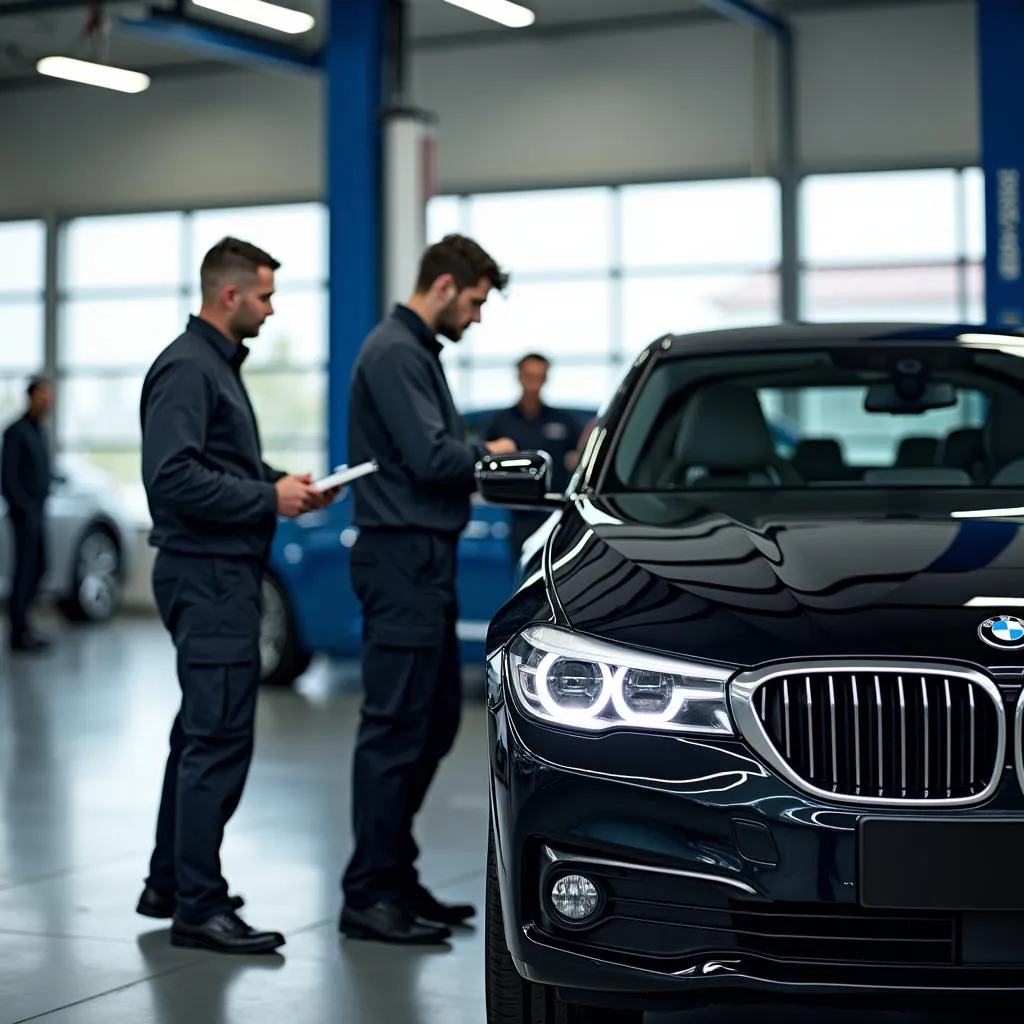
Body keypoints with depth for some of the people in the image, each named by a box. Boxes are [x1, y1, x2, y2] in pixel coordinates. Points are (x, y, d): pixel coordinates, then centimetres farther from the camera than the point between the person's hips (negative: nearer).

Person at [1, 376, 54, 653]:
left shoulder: (40, 431, 15)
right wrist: (25, 507, -16)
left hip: (37, 512, 8)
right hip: (24, 512, -8)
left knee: (38, 568, 10)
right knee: (25, 568, -5)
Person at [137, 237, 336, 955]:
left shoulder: (219, 364, 18)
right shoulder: (187, 368, -14)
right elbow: (172, 477, -24)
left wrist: (280, 483, 10)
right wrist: (269, 498, -19)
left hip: (224, 573, 11)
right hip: (207, 573, -11)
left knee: (203, 733, 16)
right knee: (220, 739, -9)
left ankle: (169, 885, 26)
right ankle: (199, 907, -4)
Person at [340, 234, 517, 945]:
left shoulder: (418, 351, 19)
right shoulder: (394, 353, -14)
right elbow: (430, 458, -21)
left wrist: (473, 464, 5)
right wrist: (486, 454, -4)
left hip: (425, 563, 11)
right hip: (401, 558, -11)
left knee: (436, 720, 14)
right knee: (396, 726, -6)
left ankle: (394, 875, 23)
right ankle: (369, 897, 1)